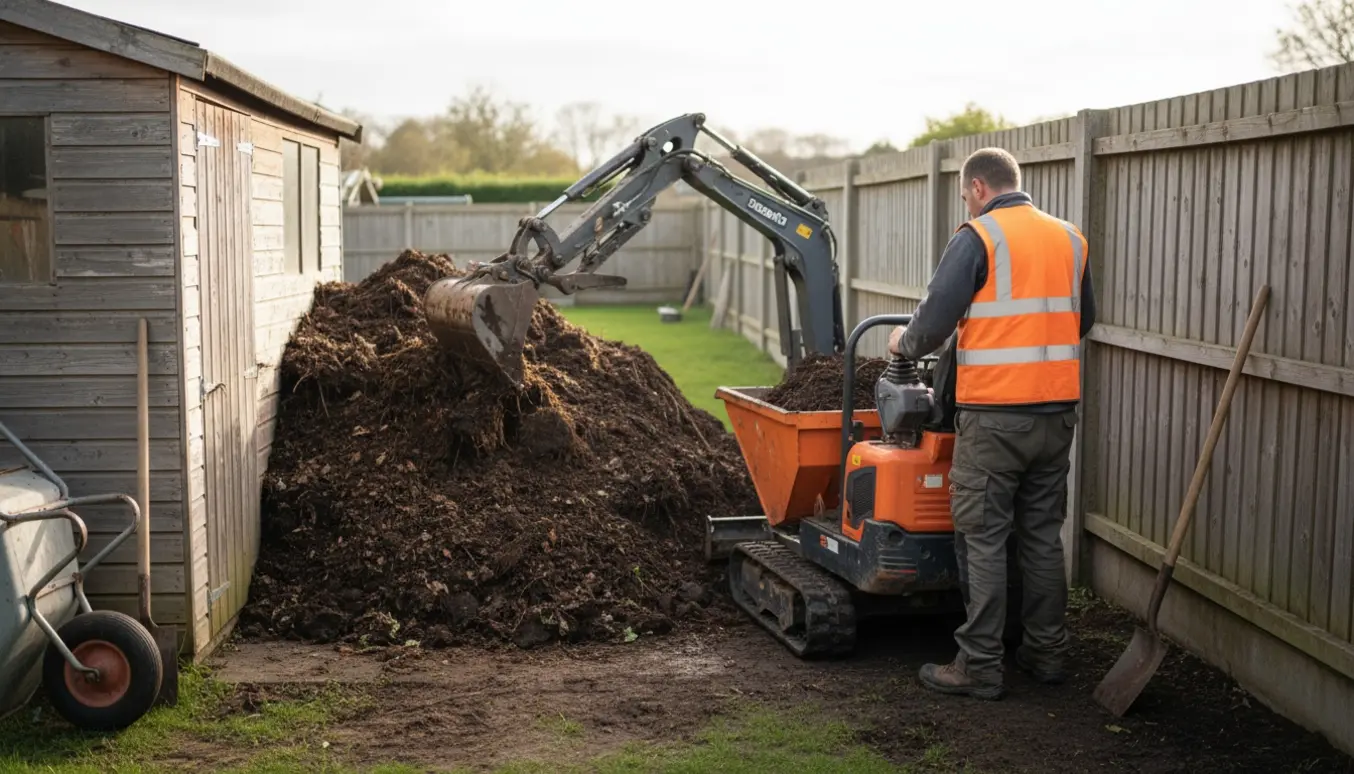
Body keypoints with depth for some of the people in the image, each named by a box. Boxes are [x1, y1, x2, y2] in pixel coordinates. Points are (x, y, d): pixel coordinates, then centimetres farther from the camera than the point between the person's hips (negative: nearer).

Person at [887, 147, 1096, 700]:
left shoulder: (978, 238, -8)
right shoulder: (1070, 239, 12)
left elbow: (936, 317, -12)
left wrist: (906, 343, 9)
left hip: (994, 414, -6)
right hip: (1057, 411, 7)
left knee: (982, 539, -1)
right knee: (1043, 534, 15)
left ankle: (980, 666, 3)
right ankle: (1046, 652, 23)